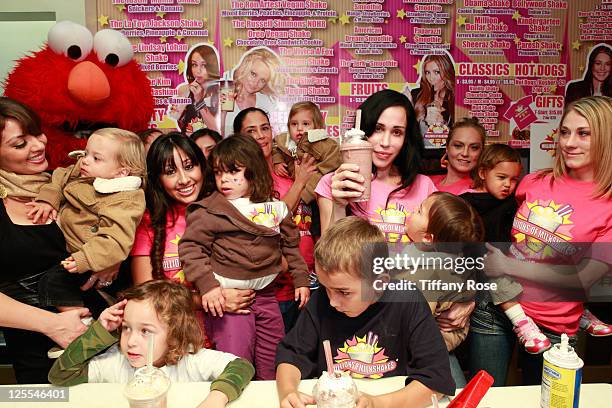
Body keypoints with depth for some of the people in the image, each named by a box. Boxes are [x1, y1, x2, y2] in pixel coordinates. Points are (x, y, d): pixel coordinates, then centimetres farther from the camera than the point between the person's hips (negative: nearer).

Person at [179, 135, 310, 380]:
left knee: (274, 366, 16)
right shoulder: (208, 211, -8)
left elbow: (291, 245, 15)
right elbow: (190, 247, -9)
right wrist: (207, 285, -18)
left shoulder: (276, 208, 5)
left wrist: (301, 279, 14)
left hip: (266, 293, 5)